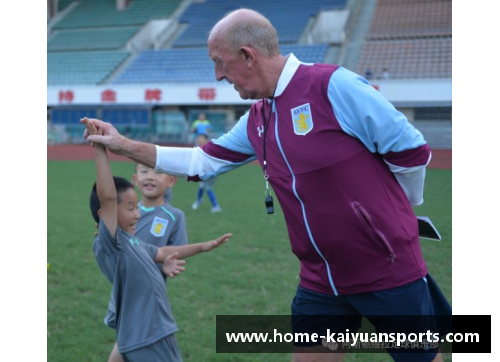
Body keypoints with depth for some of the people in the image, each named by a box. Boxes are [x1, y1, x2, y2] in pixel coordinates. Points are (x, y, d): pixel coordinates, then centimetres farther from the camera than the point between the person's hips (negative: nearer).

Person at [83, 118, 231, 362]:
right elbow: (107, 197, -30)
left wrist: (202, 247, 34)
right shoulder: (107, 243, -15)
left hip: (157, 333, 10)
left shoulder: (130, 241, 13)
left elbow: (161, 253, 30)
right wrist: (100, 150, -32)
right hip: (144, 339, -10)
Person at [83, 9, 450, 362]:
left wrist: (391, 213, 3)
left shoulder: (334, 85, -17)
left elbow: (412, 151, -13)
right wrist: (124, 145, 16)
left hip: (389, 274, -6)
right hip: (320, 283, 6)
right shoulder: (256, 121, 6)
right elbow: (201, 163, 17)